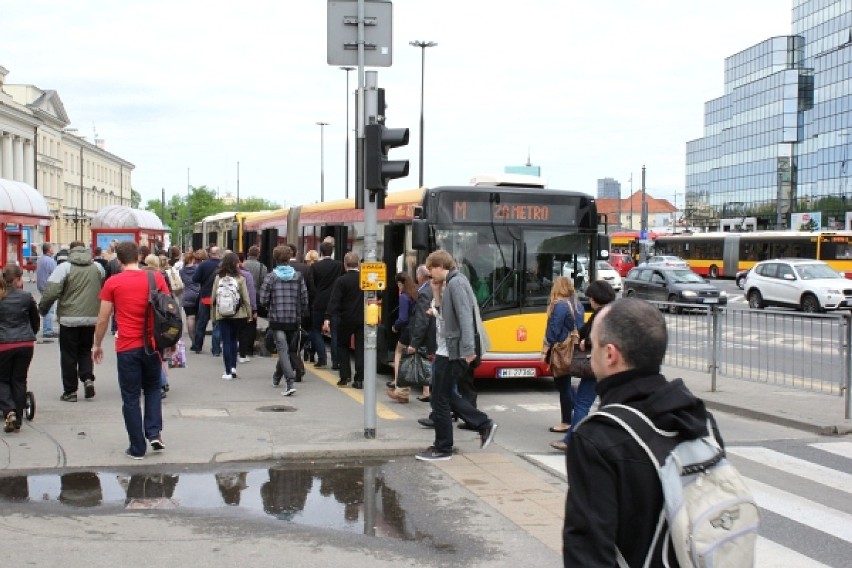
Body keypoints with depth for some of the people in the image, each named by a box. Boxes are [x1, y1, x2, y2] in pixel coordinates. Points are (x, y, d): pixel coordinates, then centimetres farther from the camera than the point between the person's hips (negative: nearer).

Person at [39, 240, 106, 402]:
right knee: (85, 350, 19)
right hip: (92, 318, 3)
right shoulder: (98, 268, 5)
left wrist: (43, 308, 2)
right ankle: (88, 378, -2)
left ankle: (70, 391, 9)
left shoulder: (64, 267, -8)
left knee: (69, 355, 6)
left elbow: (51, 292, -13)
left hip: (69, 318, -3)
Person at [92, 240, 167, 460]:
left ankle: (137, 448, 11)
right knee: (153, 389, 23)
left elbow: (103, 319, 0)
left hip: (127, 347, -2)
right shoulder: (156, 278, 0)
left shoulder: (113, 283, -4)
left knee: (131, 398, 7)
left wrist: (97, 345, 14)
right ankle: (154, 433, 8)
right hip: (152, 345, 2)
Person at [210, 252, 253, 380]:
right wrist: (249, 314, 3)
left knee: (226, 342, 4)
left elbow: (213, 298, 0)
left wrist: (213, 314, 9)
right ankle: (233, 367, 10)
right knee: (233, 340, 18)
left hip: (222, 315, 0)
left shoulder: (218, 278, -4)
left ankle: (228, 371, 0)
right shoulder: (240, 279, -8)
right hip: (238, 315, 0)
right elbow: (246, 299, -7)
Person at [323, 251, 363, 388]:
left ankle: (345, 376, 7)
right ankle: (359, 379, 0)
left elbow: (334, 301, -16)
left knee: (342, 346, 14)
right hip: (363, 319, 2)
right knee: (360, 348, 5)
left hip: (346, 319, -2)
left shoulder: (341, 281, -11)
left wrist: (328, 319, -19)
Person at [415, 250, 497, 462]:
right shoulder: (448, 284, 15)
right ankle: (484, 424, 19)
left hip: (452, 352, -10)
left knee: (440, 399, -1)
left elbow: (465, 317, -24)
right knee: (446, 395, 16)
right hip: (448, 349, 10)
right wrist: (437, 295, 6)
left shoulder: (456, 283, -15)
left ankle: (442, 449, 9)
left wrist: (468, 349, -29)